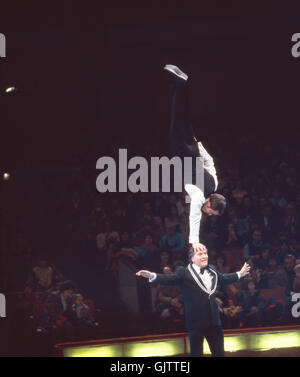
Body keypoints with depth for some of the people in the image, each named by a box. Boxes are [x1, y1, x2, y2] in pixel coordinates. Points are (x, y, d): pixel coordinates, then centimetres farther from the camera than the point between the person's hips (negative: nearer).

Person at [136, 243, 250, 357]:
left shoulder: (212, 271, 13)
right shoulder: (184, 272, -8)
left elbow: (224, 278, 31)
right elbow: (169, 279, -22)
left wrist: (239, 274, 41)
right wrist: (152, 276, -40)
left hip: (213, 320, 6)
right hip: (196, 322, -6)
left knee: (219, 353, 11)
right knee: (196, 353, 4)